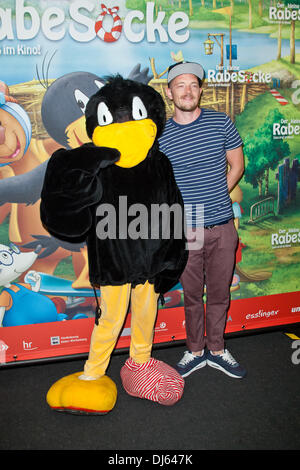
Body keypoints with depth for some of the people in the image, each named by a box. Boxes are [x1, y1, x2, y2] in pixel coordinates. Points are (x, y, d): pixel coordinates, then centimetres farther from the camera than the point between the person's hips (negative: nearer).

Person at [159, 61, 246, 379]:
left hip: (222, 228, 1)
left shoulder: (221, 122, 1)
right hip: (186, 232, -1)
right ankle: (195, 352, 31)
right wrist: (182, 212, -4)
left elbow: (237, 166, 9)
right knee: (192, 296, 12)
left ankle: (216, 350, 32)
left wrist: (214, 200, 3)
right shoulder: (160, 136, -1)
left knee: (219, 294, 14)